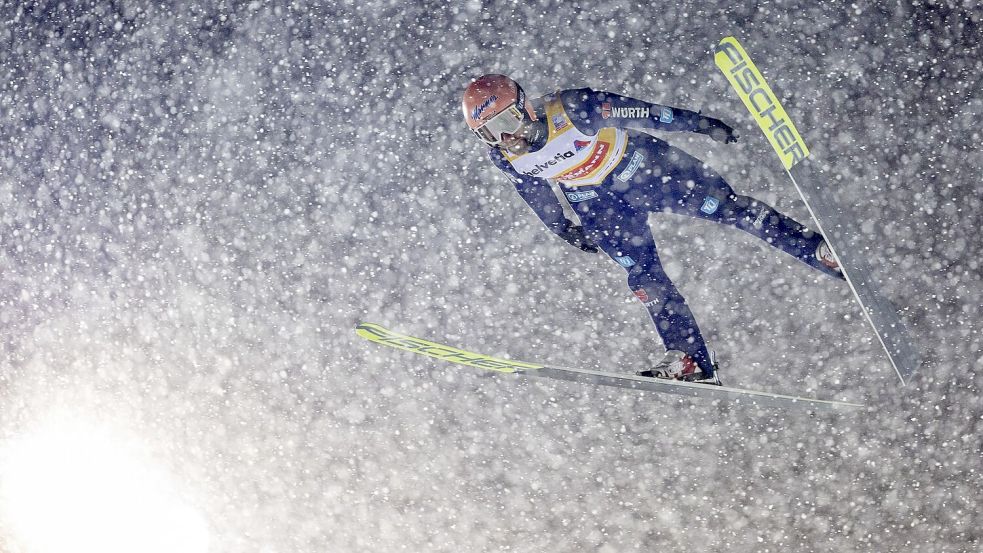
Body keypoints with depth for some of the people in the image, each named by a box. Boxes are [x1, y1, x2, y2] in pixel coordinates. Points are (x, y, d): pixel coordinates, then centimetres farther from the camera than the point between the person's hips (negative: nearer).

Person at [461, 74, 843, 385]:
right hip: (598, 205, 3)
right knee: (643, 275, -10)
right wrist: (563, 229, 17)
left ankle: (825, 253, -3)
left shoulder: (569, 108, -31)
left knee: (728, 208, -10)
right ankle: (692, 362, -7)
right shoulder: (504, 157, -15)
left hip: (643, 168, -3)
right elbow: (535, 196, 7)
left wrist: (703, 124, -14)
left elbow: (643, 112, -21)